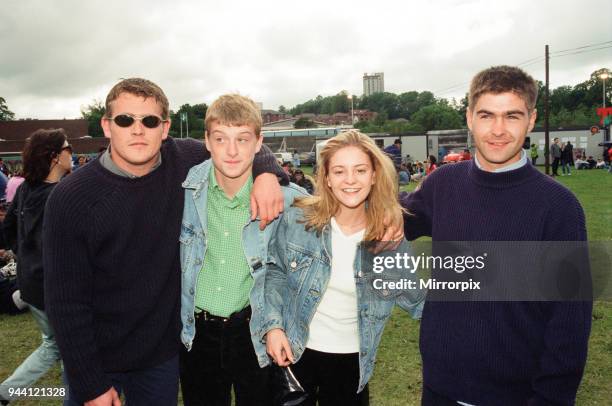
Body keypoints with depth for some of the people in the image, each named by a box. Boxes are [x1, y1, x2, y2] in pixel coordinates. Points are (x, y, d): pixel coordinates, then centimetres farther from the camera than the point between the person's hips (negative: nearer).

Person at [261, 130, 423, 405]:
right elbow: (274, 271, 0)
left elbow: (417, 302, -2)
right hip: (293, 352, 0)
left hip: (352, 359, 1)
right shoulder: (297, 219, -14)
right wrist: (272, 326, -9)